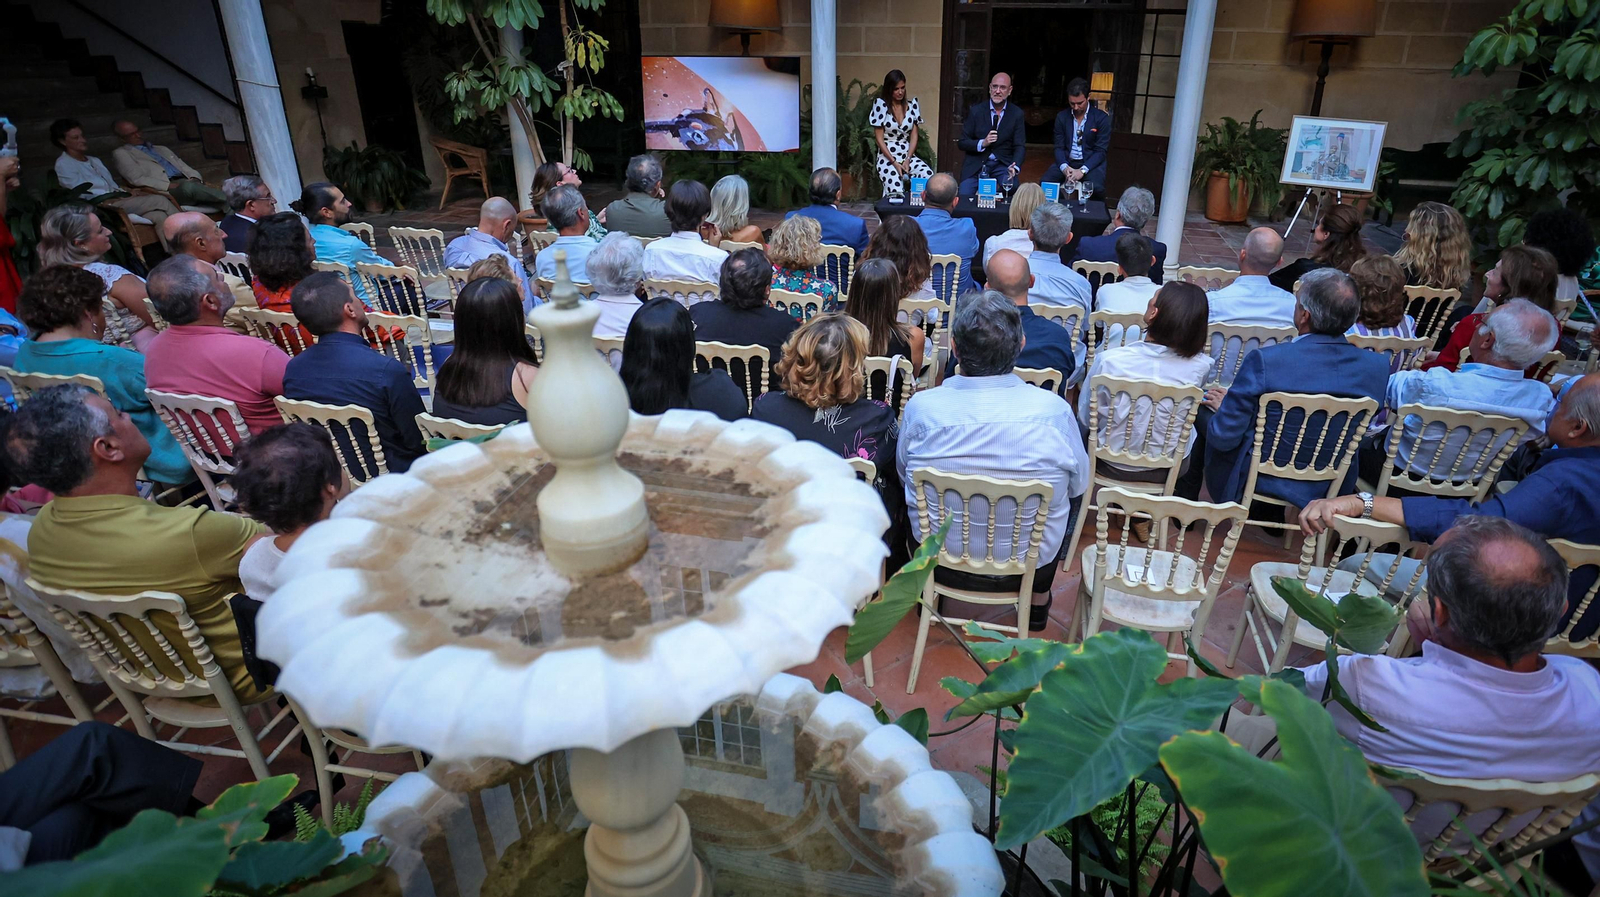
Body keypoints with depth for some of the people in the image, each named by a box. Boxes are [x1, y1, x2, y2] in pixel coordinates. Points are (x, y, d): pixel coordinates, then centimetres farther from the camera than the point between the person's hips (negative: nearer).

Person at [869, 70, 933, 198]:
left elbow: (914, 134, 7)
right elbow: (879, 138, -5)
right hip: (887, 157, -3)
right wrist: (894, 162, -12)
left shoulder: (912, 104, 6)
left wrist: (907, 160, -8)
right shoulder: (881, 104, -4)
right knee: (896, 190, -28)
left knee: (929, 176, -25)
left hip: (908, 155, 4)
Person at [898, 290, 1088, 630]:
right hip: (1032, 559, 0)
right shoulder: (1053, 409, -22)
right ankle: (1039, 598, 43)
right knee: (1068, 495, 29)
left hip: (942, 559, 1)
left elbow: (902, 475, -2)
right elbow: (1079, 485, -4)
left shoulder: (921, 407, -21)